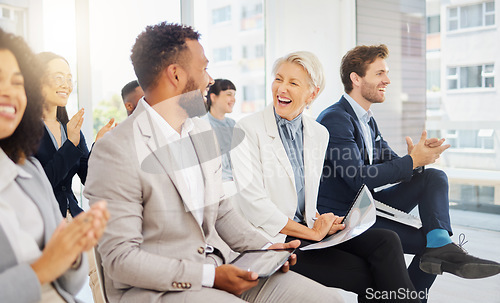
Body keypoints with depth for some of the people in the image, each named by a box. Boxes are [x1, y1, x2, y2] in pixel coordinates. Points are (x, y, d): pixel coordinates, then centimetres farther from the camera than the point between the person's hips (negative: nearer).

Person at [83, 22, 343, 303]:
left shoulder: (204, 131, 10)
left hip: (222, 266, 7)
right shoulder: (115, 152, -15)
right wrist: (209, 276, -20)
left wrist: (264, 248, 3)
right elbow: (120, 258, -16)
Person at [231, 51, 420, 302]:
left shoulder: (319, 134, 10)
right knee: (367, 274, -19)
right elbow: (253, 202, -15)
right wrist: (312, 232, -12)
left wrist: (320, 221, -2)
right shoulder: (248, 130, -9)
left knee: (385, 241, -17)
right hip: (271, 241, -6)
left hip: (308, 229, 6)